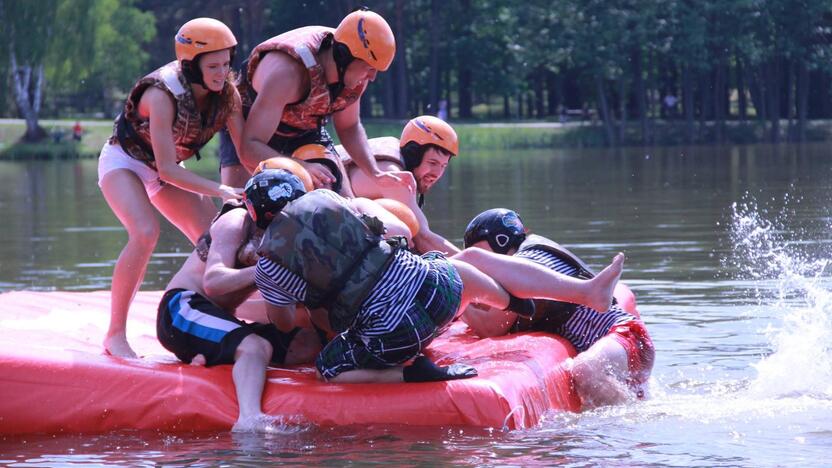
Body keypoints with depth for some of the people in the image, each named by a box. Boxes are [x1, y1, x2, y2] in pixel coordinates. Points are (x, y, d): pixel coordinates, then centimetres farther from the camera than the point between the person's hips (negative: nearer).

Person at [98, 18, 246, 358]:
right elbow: (167, 169, -34)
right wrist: (220, 190, -40)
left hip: (166, 170, 7)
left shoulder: (226, 93, -15)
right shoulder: (164, 94, -34)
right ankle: (115, 335, -22)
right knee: (145, 233, -30)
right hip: (124, 162, -7)